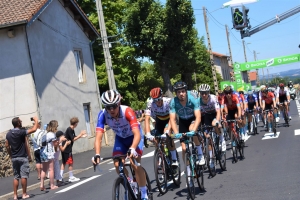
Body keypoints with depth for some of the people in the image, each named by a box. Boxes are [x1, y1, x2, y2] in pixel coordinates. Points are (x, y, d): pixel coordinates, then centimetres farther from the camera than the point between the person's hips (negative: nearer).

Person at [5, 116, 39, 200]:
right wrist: (36, 120, -4)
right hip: (23, 157, -6)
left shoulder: (9, 133, 5)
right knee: (24, 176, 1)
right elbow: (34, 129, -19)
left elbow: (7, 145, 10)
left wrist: (11, 155, 18)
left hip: (14, 158, 6)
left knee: (16, 177, 9)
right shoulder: (21, 132, -15)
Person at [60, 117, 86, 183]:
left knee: (64, 163, 11)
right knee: (70, 162, -1)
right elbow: (73, 139, -17)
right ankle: (71, 177, 6)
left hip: (64, 149, 9)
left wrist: (81, 136, 15)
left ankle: (60, 177, 13)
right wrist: (80, 134, -13)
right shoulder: (69, 130, -17)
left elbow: (74, 138, 17)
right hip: (67, 149, -9)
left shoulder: (71, 130, 11)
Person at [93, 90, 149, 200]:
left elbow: (137, 134, -45)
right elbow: (98, 137, -34)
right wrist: (97, 154, -49)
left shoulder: (127, 111, -38)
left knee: (135, 164, -20)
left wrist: (132, 149, -63)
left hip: (134, 136, -4)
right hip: (120, 138, 4)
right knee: (117, 164, -12)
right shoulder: (102, 115, -29)